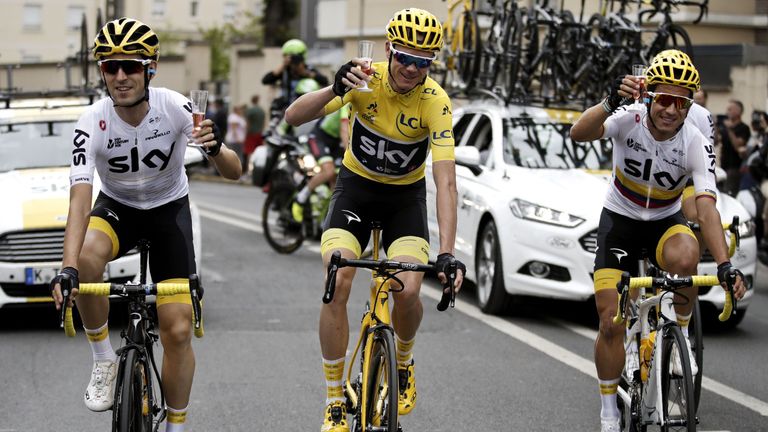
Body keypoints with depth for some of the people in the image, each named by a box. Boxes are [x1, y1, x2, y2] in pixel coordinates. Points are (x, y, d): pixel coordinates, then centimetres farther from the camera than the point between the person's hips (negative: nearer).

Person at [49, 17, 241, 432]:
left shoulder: (174, 107, -25)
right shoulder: (92, 122, -25)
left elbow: (233, 172, -25)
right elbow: (80, 197, -34)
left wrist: (215, 149, -50)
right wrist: (67, 268, -48)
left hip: (170, 208, 0)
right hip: (117, 207, 0)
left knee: (178, 330, -9)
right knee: (86, 256, -35)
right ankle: (104, 360, -14)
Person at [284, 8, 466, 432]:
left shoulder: (436, 102, -24)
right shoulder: (364, 78, -21)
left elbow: (445, 182, -30)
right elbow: (293, 116, -30)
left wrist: (446, 253, -41)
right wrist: (335, 89, -50)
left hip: (406, 196, 0)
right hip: (356, 187, 0)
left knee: (408, 291, -21)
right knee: (337, 285, -21)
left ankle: (403, 361, 15)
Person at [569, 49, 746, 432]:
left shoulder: (696, 145, -22)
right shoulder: (629, 119, -23)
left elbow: (706, 208, -31)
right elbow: (579, 133, -41)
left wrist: (724, 265, -45)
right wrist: (609, 103, -61)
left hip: (665, 221, 0)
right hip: (620, 220, 0)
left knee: (684, 256, -37)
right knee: (611, 323, -8)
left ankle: (680, 336, -10)